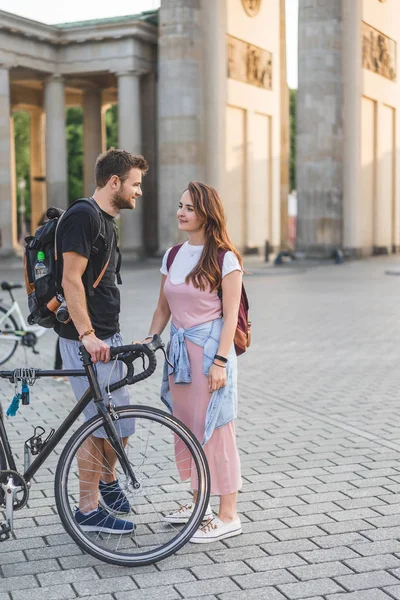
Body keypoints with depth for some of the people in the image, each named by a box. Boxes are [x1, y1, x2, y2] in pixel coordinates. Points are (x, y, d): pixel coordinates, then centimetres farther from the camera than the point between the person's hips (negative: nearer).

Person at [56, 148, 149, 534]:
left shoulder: (106, 221, 16)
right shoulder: (83, 216, -15)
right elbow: (71, 279, -21)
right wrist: (87, 334, -25)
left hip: (107, 336, 10)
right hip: (84, 339, -10)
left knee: (120, 420, 16)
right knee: (100, 424, -3)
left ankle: (107, 482, 36)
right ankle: (89, 509, 9)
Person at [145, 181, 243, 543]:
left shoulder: (224, 258, -8)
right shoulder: (172, 255, 10)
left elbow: (230, 315, -11)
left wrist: (220, 362, -17)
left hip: (210, 348, -7)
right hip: (179, 348, 7)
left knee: (213, 429, -4)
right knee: (186, 426, 13)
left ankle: (228, 516, 5)